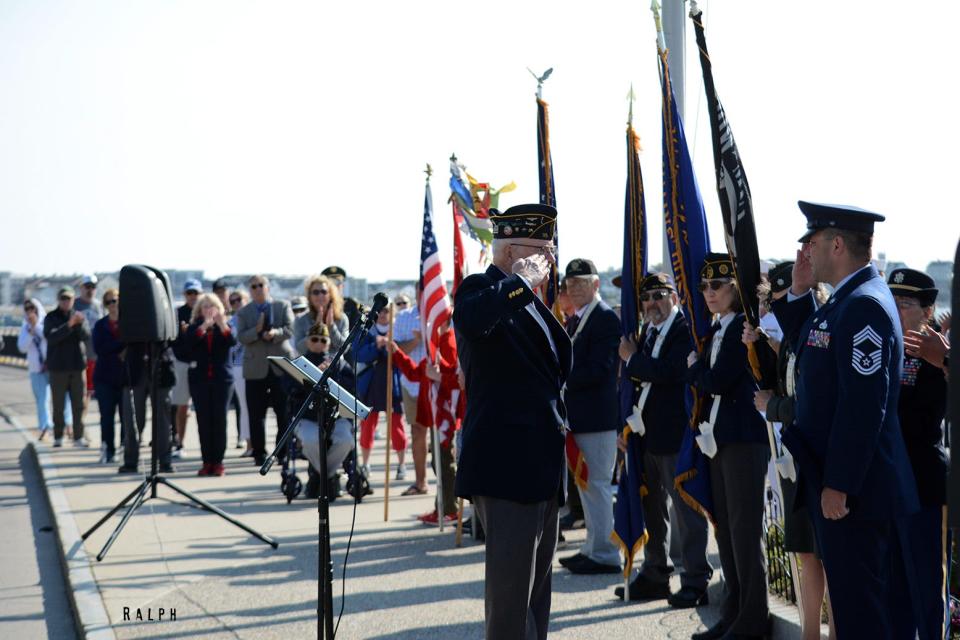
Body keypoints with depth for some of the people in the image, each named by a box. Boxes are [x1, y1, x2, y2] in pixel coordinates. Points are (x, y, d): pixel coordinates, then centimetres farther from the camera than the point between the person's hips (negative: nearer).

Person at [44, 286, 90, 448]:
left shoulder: (80, 316, 8)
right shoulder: (51, 318, 2)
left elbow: (86, 335, -8)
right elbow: (51, 337, -16)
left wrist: (79, 324, -28)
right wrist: (69, 325, -27)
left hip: (77, 365, 2)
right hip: (57, 367, -2)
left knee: (78, 404, 3)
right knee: (58, 405, 2)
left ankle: (78, 437, 8)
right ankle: (58, 437, 9)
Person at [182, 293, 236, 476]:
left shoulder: (225, 327, 8)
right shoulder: (194, 327, 8)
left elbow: (233, 341, -13)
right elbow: (187, 344, -12)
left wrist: (222, 326, -29)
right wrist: (203, 327, -24)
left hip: (222, 378, 0)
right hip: (200, 379, 0)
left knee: (219, 419, -3)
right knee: (203, 420, -2)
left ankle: (218, 461, 1)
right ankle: (207, 461, 1)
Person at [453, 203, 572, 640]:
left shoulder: (533, 301, 17)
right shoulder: (480, 289, -10)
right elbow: (472, 318, -36)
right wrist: (523, 282, -24)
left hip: (543, 459, 10)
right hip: (506, 460, -9)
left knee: (538, 576, 17)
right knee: (512, 579, -9)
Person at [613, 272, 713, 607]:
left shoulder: (686, 330, -13)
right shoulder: (648, 332, 14)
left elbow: (668, 372, -26)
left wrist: (632, 358, -11)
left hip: (675, 434, -9)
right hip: (647, 435, 9)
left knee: (685, 508, -2)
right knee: (652, 509, 17)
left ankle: (695, 582, 4)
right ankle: (654, 574, 29)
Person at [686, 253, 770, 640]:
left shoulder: (743, 326, -12)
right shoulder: (717, 330, 16)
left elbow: (718, 381, -18)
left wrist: (694, 366, -1)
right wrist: (699, 372, -1)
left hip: (744, 438, -9)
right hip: (719, 439, 9)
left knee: (744, 527, -4)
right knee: (725, 527, 12)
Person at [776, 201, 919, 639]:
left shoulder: (864, 305, -20)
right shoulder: (847, 299, 11)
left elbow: (863, 405, -25)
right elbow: (806, 347, 23)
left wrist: (837, 484, -23)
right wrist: (799, 292, 9)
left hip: (851, 487, -10)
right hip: (837, 478, 10)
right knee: (864, 600, 18)